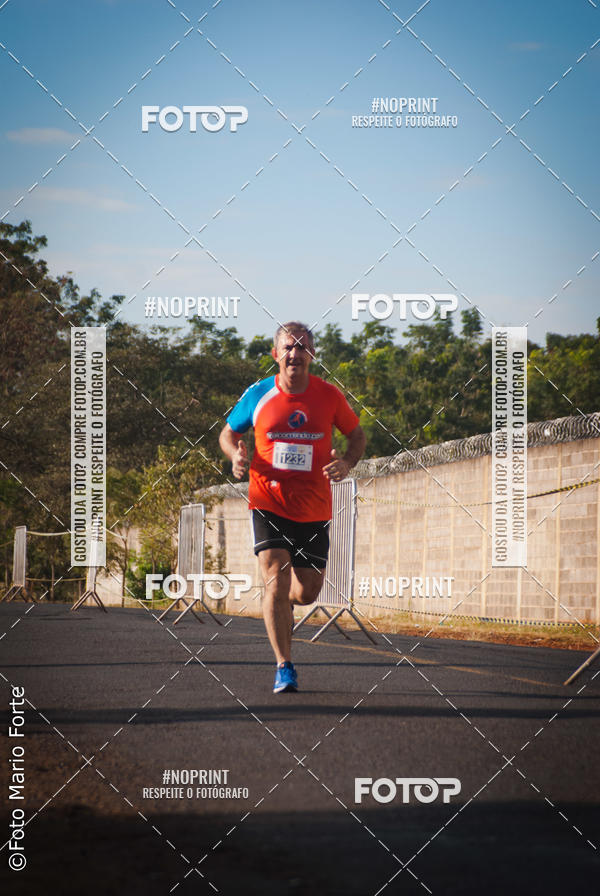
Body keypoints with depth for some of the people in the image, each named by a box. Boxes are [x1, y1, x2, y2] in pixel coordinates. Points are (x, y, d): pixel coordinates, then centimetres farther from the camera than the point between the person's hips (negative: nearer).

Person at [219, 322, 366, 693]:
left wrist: (347, 464, -9)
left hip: (314, 509, 2)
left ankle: (283, 605, 44)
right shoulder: (258, 395, -3)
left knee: (308, 591, 6)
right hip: (269, 504, -2)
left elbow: (357, 435, 11)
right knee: (276, 579, -15)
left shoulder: (329, 396, -2)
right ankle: (284, 667, -8)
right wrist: (236, 454, -11)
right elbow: (228, 432, 11)